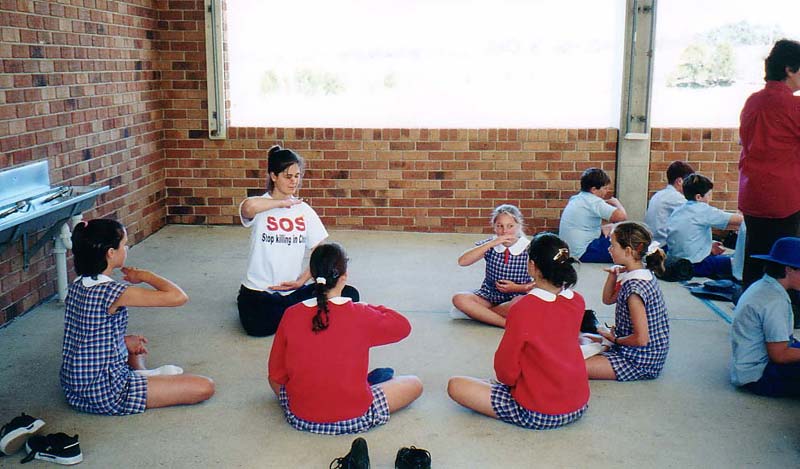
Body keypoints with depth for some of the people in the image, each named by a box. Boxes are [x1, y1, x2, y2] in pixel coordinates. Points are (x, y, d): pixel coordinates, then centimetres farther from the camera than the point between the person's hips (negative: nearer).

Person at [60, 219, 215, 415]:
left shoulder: (76, 286, 4)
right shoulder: (111, 291, -22)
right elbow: (179, 297, -25)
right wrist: (144, 275, -10)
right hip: (106, 395, -9)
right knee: (205, 387, -12)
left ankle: (140, 373, 11)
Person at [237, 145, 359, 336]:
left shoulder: (304, 210, 7)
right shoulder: (260, 208, -6)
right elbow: (248, 206, -33)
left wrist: (301, 280, -6)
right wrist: (283, 202, -17)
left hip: (293, 291, 4)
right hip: (259, 293, -4)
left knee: (349, 294, -14)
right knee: (258, 327, -35)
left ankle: (285, 313, 5)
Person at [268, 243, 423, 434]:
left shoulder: (291, 315, -7)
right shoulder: (361, 315, -15)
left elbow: (276, 375, 2)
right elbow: (403, 327, 3)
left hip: (299, 418, 3)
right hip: (355, 420, -2)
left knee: (273, 380, 33)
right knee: (414, 384, 15)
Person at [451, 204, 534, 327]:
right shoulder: (489, 245, 0)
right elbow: (462, 261, -15)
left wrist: (517, 288, -17)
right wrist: (491, 244, -21)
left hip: (516, 298, -2)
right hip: (489, 297, 3)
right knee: (459, 298, -25)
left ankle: (477, 312, -16)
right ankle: (507, 323, -24)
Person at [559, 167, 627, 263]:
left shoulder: (575, 199, 10)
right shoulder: (594, 201, -17)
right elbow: (622, 217, -24)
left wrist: (602, 228, 7)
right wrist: (616, 202, -3)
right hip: (583, 254, -10)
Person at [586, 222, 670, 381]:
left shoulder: (635, 288, -26)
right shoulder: (643, 275, 4)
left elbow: (641, 339, -26)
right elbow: (608, 299, 18)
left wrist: (615, 339, -9)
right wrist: (613, 275, 1)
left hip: (641, 363, -10)